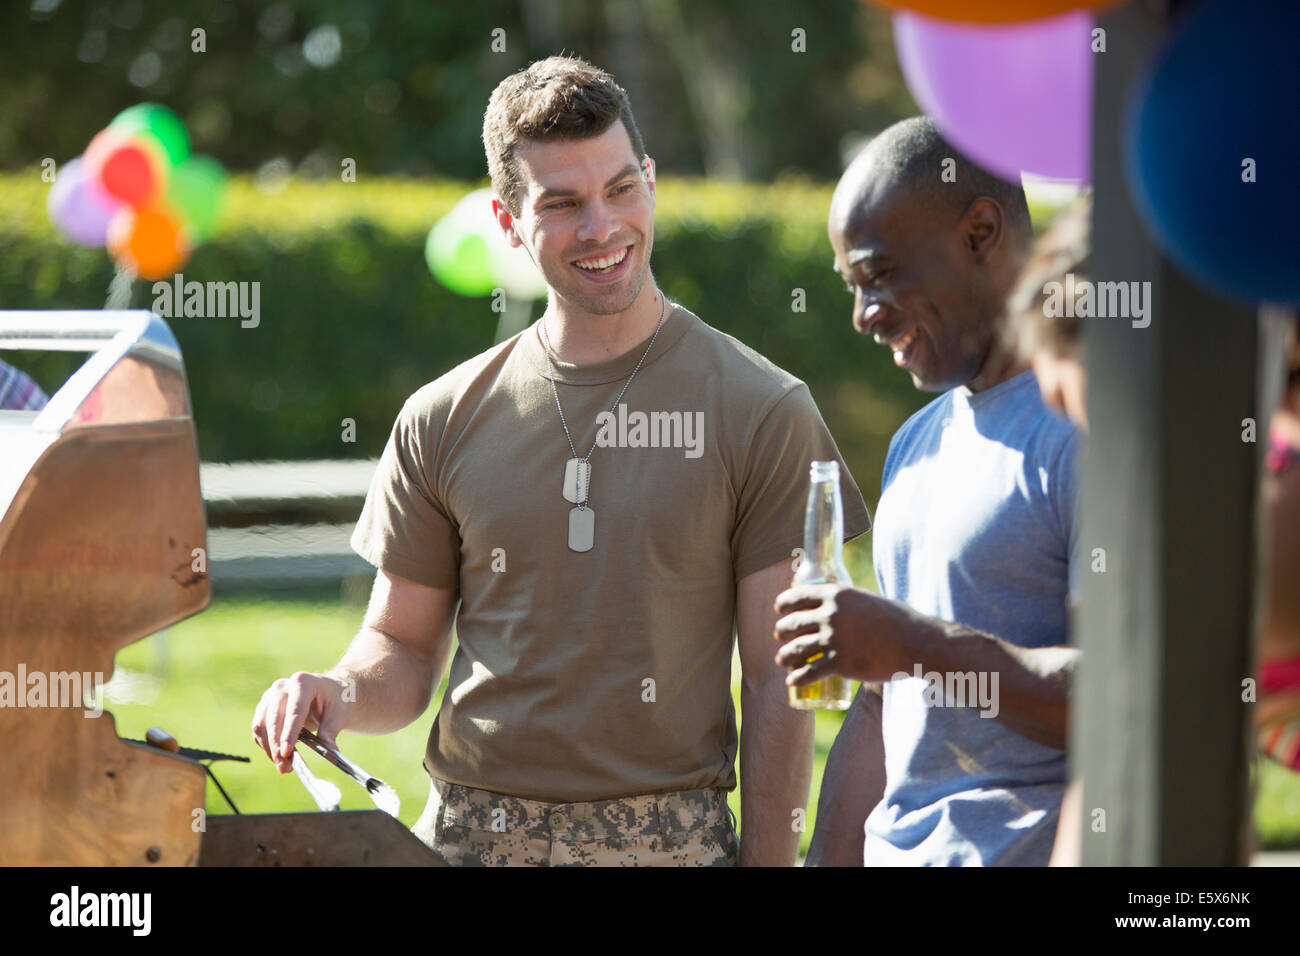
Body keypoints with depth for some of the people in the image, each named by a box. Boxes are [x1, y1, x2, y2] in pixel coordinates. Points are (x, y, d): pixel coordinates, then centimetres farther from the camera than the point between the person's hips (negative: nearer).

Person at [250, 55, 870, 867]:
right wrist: (342, 694, -9)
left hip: (669, 837, -2)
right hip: (470, 831, 2)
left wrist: (768, 860, -7)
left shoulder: (762, 412, -1)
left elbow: (777, 683, -1)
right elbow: (405, 649, 13)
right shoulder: (443, 421, 6)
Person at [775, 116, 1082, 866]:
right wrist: (830, 861, 15)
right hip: (898, 848, 8)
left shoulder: (1084, 425, -11)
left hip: (1033, 847, -8)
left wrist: (918, 645, -20)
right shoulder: (919, 443, 19)